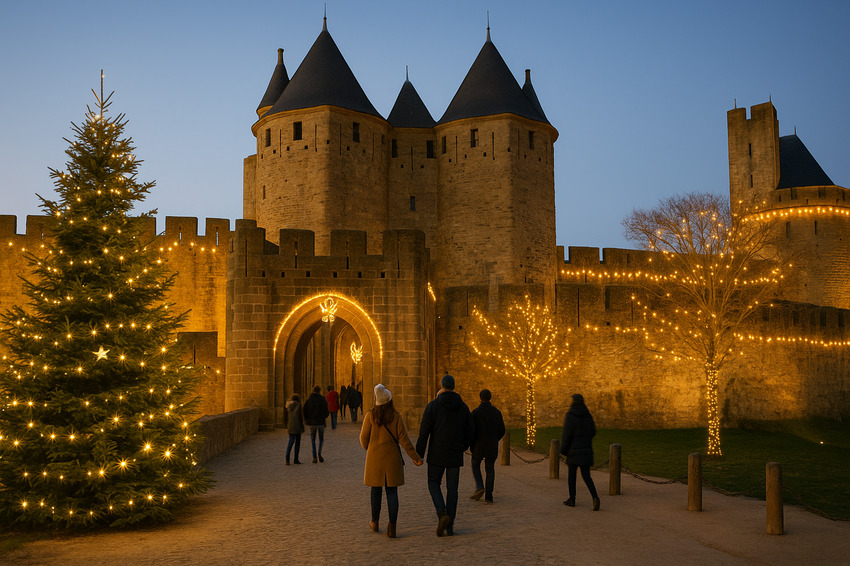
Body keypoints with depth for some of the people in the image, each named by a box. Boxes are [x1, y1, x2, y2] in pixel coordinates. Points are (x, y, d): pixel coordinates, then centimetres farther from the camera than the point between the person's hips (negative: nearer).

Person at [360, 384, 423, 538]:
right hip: (392, 458, 0)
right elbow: (403, 439, -8)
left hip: (375, 457, 0)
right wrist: (415, 457, -1)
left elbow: (364, 437, -2)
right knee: (392, 492, 4)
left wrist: (367, 448, 21)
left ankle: (375, 522, 31)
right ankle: (392, 527, -5)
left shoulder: (370, 416, -9)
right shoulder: (396, 416, -6)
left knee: (376, 490, 16)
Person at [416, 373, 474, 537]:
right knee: (452, 489, 10)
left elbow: (424, 433, -11)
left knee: (434, 483, 14)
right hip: (455, 455, 3)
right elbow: (470, 433, 5)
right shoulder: (463, 407, 2)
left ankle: (442, 513, -9)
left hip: (437, 455, -3)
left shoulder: (432, 406, -8)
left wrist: (418, 455, -4)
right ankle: (449, 527, 10)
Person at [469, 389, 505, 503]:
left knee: (475, 465, 17)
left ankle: (479, 487, -3)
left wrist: (472, 445, 3)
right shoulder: (497, 412, 4)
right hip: (492, 446, 3)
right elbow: (502, 431, 8)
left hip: (479, 445, -3)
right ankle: (488, 495, 5)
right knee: (490, 469, 11)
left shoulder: (475, 412, -7)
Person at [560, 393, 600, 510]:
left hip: (574, 449, -4)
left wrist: (563, 449, -7)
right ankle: (595, 497, -17)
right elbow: (593, 432, 10)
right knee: (586, 476, 3)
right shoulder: (588, 416, 4)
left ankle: (572, 499, 18)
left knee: (571, 474, 12)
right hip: (586, 449, 4)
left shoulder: (570, 416, -12)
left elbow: (567, 433, -16)